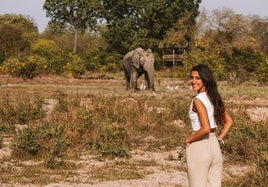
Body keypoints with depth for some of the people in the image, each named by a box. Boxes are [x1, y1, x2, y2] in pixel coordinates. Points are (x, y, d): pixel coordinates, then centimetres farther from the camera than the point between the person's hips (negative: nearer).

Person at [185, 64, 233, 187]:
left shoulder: (198, 101, -16)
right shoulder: (214, 98, 7)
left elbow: (205, 128, -24)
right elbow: (229, 121, 13)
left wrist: (189, 139, -11)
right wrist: (219, 138, 11)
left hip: (199, 148, -7)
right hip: (215, 146, 8)